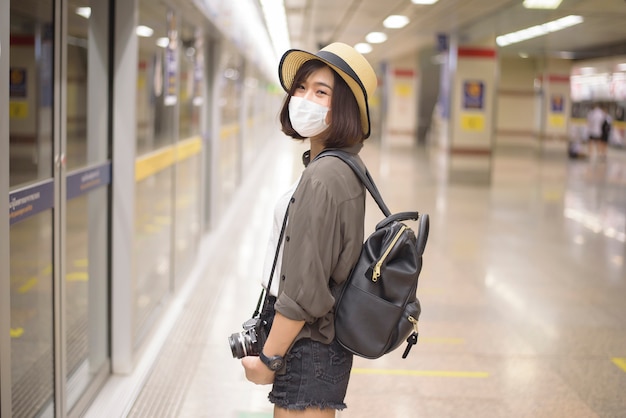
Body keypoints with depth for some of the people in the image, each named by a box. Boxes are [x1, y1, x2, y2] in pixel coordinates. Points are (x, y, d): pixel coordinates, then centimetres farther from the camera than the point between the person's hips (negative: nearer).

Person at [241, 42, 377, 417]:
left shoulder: (322, 179, -23)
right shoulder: (346, 167, 6)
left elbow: (304, 289, -23)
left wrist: (268, 359, -13)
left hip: (308, 348, -9)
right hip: (327, 339, 9)